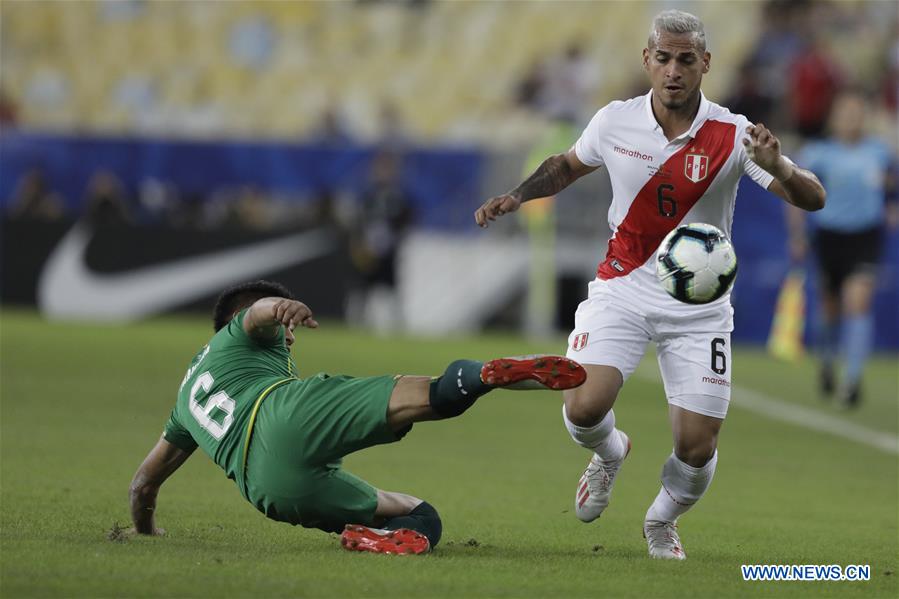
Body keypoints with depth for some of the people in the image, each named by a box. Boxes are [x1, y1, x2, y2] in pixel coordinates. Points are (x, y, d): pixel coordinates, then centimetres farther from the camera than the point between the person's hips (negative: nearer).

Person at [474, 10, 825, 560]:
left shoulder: (734, 136, -13)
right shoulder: (616, 122, -5)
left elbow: (813, 200, -18)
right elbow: (568, 165, 17)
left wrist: (779, 168, -39)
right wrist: (517, 196, 1)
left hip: (698, 304, -1)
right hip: (622, 288, 1)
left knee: (697, 448, -5)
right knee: (584, 409, -21)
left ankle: (663, 521, 30)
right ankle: (610, 454, 18)